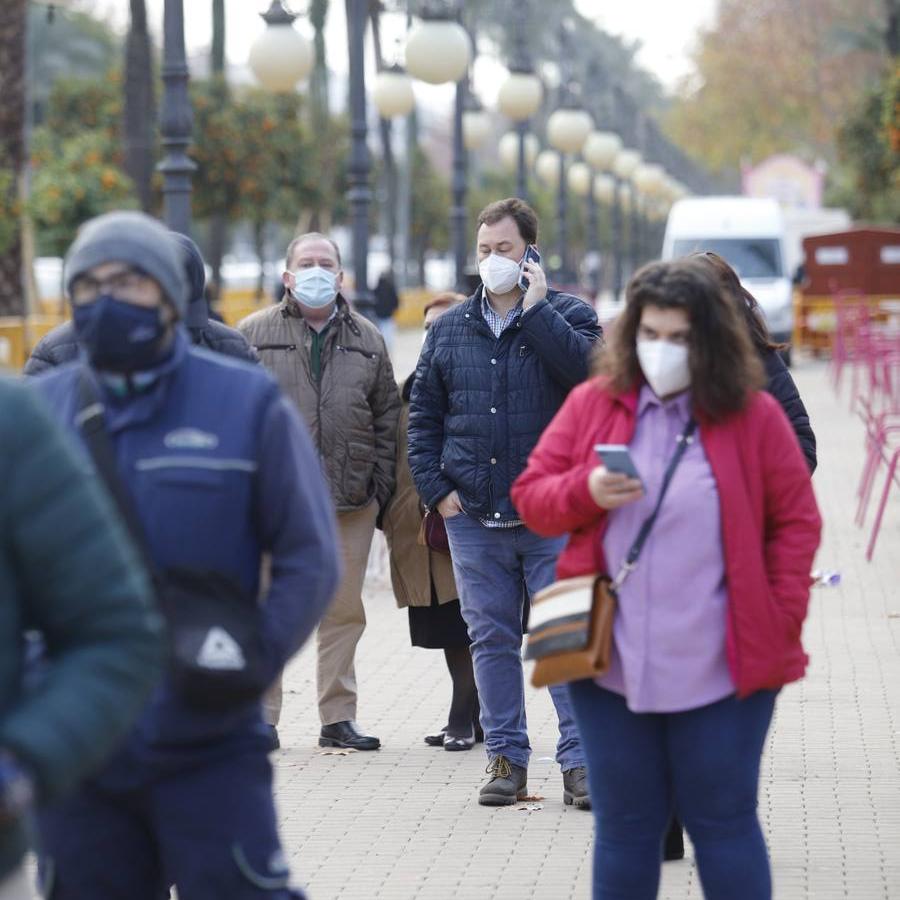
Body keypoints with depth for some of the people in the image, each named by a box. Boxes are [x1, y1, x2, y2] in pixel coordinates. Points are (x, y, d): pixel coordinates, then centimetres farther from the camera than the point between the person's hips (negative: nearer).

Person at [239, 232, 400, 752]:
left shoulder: (367, 340, 13)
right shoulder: (255, 334, 4)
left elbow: (387, 418, 14)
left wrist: (381, 491, 7)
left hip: (350, 503, 3)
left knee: (344, 611, 7)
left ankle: (339, 717, 15)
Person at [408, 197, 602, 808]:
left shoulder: (567, 316, 3)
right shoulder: (450, 329, 13)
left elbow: (589, 371, -19)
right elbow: (423, 419, 15)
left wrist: (536, 307, -15)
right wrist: (437, 489, 4)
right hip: (473, 516, 4)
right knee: (492, 641, 7)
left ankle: (580, 761, 2)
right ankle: (506, 758, 15)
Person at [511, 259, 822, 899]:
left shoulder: (755, 414, -1)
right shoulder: (592, 403, 4)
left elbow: (796, 523, 2)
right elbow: (530, 496, 8)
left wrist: (783, 618, -6)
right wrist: (586, 491, -13)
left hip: (723, 671, -2)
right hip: (610, 664, 2)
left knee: (723, 823, 5)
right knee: (625, 827, 10)